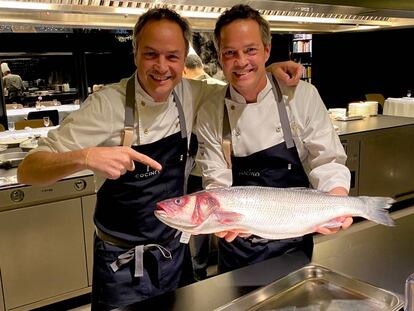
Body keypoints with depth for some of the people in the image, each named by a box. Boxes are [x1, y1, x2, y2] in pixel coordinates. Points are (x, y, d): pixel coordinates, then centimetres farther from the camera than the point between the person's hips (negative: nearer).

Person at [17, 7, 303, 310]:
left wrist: (270, 70, -8)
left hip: (177, 252, 4)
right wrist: (84, 157, -40)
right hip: (123, 264, -4)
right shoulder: (108, 104, -20)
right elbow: (28, 171, -20)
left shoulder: (190, 95, -7)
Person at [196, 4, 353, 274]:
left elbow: (328, 162, -9)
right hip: (237, 245, 1)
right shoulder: (210, 114, -8)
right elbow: (217, 183, -10)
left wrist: (337, 201, -30)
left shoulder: (303, 96, -10)